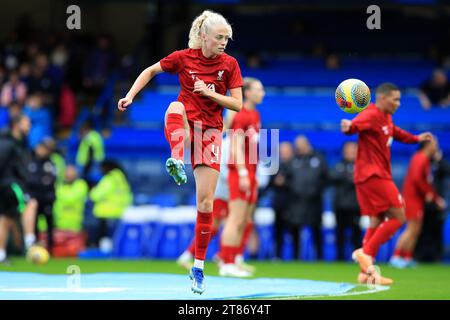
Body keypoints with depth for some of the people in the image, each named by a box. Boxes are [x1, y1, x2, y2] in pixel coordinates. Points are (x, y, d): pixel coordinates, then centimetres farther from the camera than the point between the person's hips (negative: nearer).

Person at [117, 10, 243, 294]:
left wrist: (209, 92, -16)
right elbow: (151, 71, 13)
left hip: (210, 130, 1)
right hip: (184, 122, -1)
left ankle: (198, 267, 6)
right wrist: (130, 96, 2)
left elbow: (238, 105, -3)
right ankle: (177, 163, -63)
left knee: (206, 201, -5)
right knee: (176, 107, -38)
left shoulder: (229, 64, 0)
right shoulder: (184, 58, -1)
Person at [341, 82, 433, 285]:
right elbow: (357, 125, -36)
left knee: (377, 222, 11)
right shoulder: (371, 115, -16)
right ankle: (366, 252, -14)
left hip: (377, 175, 10)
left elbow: (396, 133, 37)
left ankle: (366, 272, 13)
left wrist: (416, 138, 39)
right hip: (373, 175, -10)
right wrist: (349, 127, -58)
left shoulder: (386, 119, 16)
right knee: (398, 217, -11)